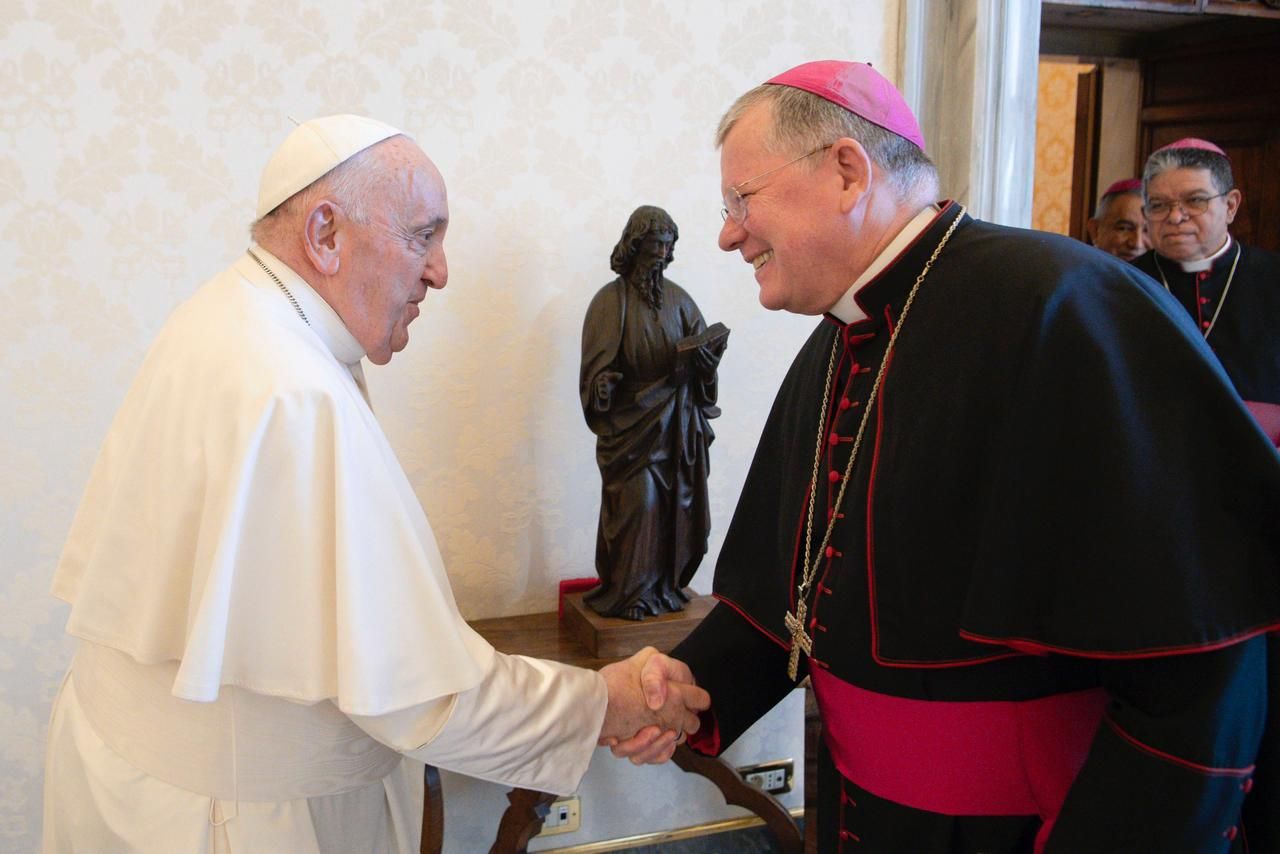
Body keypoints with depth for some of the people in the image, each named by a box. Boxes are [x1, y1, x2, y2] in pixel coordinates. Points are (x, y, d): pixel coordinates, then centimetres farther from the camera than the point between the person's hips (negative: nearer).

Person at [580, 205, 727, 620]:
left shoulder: (678, 299, 10)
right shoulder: (611, 300, -3)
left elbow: (703, 350, 7)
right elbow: (599, 366, -8)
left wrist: (710, 349, -15)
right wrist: (603, 387, -28)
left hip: (677, 422, 4)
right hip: (631, 421, -4)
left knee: (675, 501, 4)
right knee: (637, 501, -8)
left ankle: (666, 586, 18)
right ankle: (629, 593, 5)